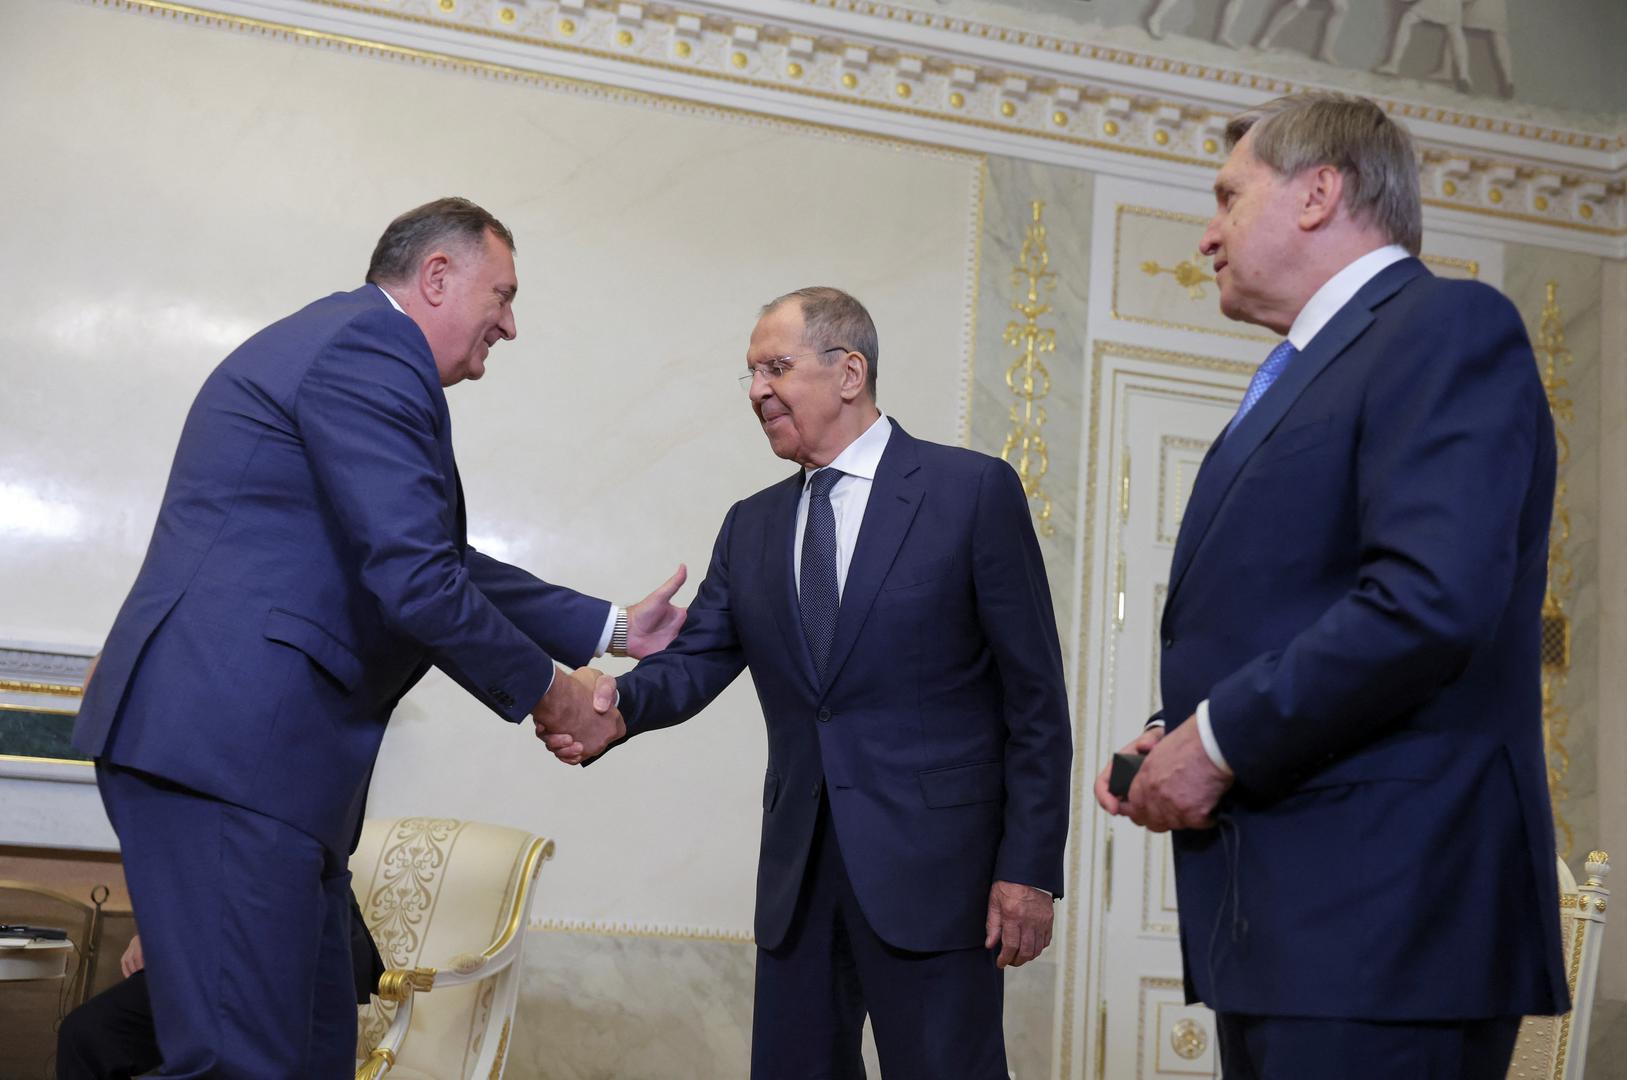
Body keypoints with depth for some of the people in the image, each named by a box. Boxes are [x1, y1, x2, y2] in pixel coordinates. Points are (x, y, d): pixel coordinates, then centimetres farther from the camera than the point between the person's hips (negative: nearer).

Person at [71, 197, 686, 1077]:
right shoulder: (371, 349, -11)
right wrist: (541, 691, -2)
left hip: (237, 744, 11)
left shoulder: (343, 344, 24)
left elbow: (445, 562, 27)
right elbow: (417, 584, -19)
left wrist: (612, 629, 27)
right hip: (231, 747, -11)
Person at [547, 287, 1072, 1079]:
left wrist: (1030, 866, -9)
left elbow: (1034, 694, -5)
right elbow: (695, 660, 4)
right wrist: (619, 707, -19)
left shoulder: (974, 492, -4)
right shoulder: (750, 526, 13)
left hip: (931, 867, -5)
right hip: (798, 868, 5)